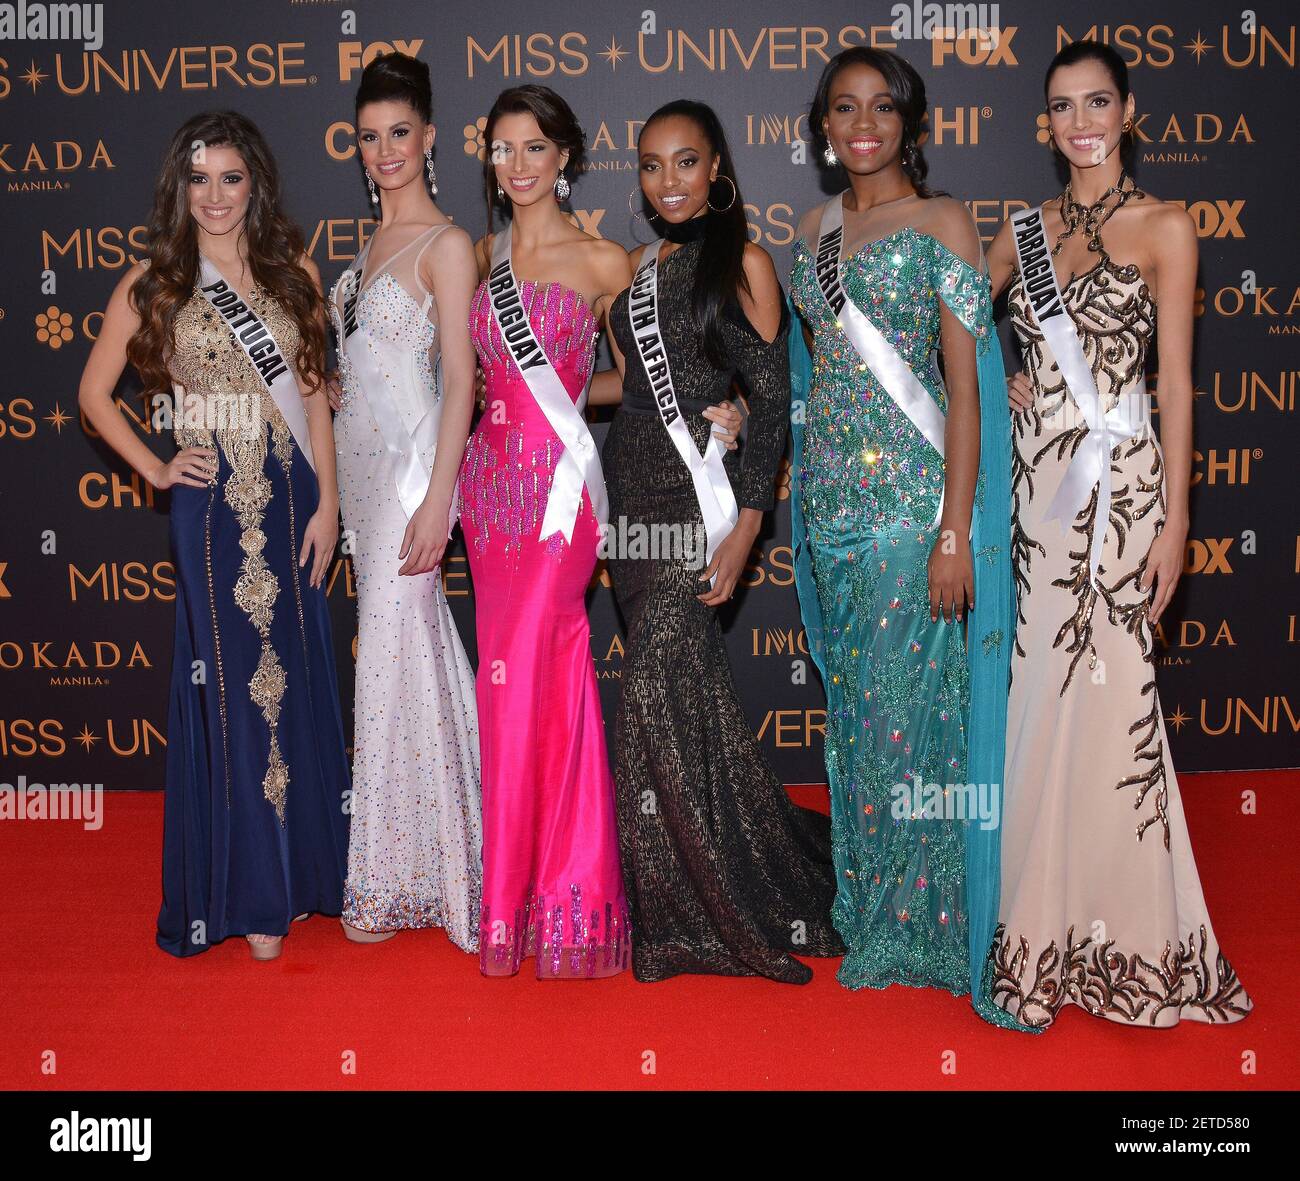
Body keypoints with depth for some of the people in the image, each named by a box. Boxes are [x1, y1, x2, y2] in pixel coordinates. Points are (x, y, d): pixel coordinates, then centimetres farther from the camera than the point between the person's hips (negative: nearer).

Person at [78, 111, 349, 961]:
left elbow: (313, 393, 6)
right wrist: (156, 470, 0)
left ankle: (300, 869, 25)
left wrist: (327, 501, 0)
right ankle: (252, 892, 18)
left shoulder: (292, 270, 7)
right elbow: (96, 392, 10)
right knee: (231, 686, 4)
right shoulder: (155, 284, 2)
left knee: (297, 681, 8)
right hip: (213, 508, -2)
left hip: (291, 500, 2)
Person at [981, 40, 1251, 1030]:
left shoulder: (1164, 226, 1)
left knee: (1104, 697, -4)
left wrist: (1174, 520, -9)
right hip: (1033, 475, 4)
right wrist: (1001, 379, 3)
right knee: (1036, 696, 7)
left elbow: (1176, 380, -4)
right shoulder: (1026, 229, 13)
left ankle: (1117, 930, 12)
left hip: (1119, 480, -4)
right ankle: (1041, 916, 22)